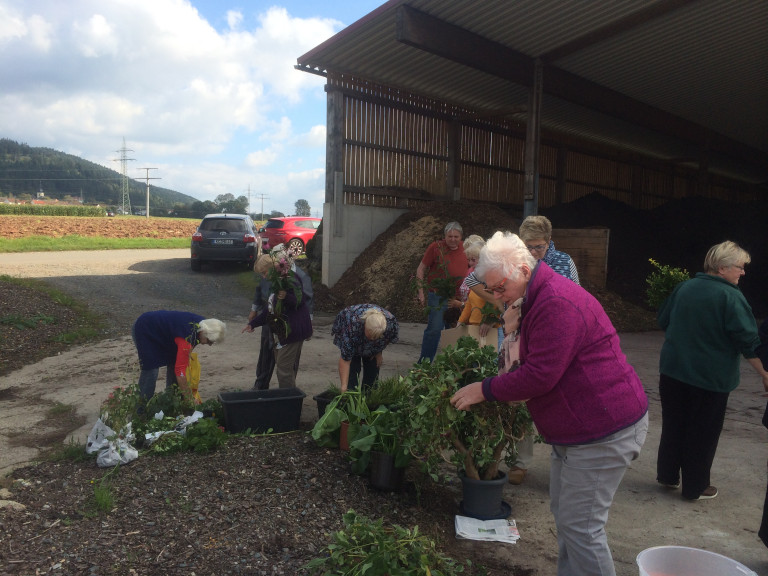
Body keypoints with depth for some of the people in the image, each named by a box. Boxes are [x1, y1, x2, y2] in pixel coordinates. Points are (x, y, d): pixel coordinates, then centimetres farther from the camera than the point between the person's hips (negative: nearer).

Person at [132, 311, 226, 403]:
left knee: (173, 364, 4)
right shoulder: (187, 337, -40)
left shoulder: (202, 322, -14)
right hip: (144, 331, -9)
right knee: (150, 369, -15)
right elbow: (180, 369, -38)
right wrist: (189, 399, -34)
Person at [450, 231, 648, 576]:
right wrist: (509, 392, 5)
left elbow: (540, 375, -26)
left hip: (603, 431, -11)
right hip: (574, 429, 11)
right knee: (563, 512, 18)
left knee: (580, 525, -3)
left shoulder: (558, 304, -24)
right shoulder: (540, 297, 11)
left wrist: (485, 390, -15)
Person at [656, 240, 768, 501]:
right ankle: (695, 487, 20)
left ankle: (667, 475, 28)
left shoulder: (683, 288, 3)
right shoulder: (731, 297, -16)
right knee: (702, 433, 9)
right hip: (710, 378, -5)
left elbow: (663, 320, 12)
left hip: (672, 370, 5)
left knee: (673, 426, 17)